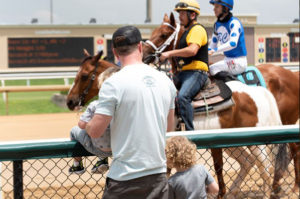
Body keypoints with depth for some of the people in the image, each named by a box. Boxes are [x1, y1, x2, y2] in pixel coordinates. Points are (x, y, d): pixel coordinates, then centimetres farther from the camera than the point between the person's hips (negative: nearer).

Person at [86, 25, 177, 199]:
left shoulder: (113, 84, -12)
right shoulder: (165, 80, 5)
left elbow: (95, 131, -11)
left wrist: (84, 124, 11)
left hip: (126, 179, -5)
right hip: (159, 175, 5)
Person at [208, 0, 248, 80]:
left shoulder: (234, 23, -15)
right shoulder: (217, 25, 10)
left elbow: (233, 43, -29)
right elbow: (212, 45, 16)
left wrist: (215, 50, -37)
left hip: (238, 62, -9)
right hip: (227, 60, 9)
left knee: (212, 69, -24)